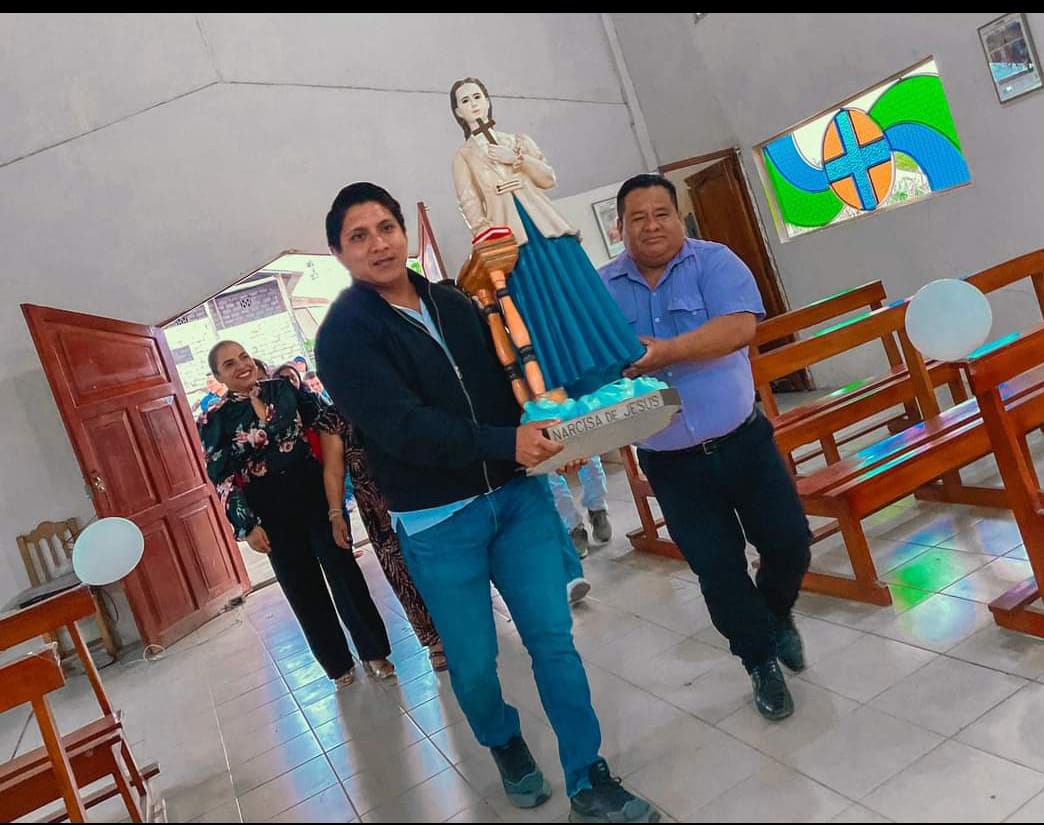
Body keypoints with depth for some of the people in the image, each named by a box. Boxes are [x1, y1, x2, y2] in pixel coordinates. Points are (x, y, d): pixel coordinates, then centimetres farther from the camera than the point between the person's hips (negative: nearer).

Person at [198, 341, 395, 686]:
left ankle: (374, 652, 20)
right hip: (271, 512, -1)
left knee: (343, 571, 5)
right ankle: (338, 664, 26)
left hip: (314, 493, 1)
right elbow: (222, 480, -5)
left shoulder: (284, 389, 3)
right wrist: (247, 525, -9)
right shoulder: (215, 420, -3)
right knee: (303, 588, 10)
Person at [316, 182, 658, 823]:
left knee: (554, 639, 6)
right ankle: (506, 745, 43)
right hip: (438, 523, -3)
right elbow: (406, 428, -21)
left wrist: (546, 429, -5)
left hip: (517, 495, 4)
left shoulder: (454, 302, 8)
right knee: (474, 663, 11)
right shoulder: (343, 336, -8)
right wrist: (507, 441, -30)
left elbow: (509, 375, 14)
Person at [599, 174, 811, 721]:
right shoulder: (601, 288, 1)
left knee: (789, 541, 7)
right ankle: (761, 660, 31)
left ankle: (777, 615, 41)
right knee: (717, 570, 6)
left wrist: (665, 353, -30)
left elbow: (739, 327, -21)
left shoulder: (714, 262, -6)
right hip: (670, 463, 1)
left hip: (742, 441, 0)